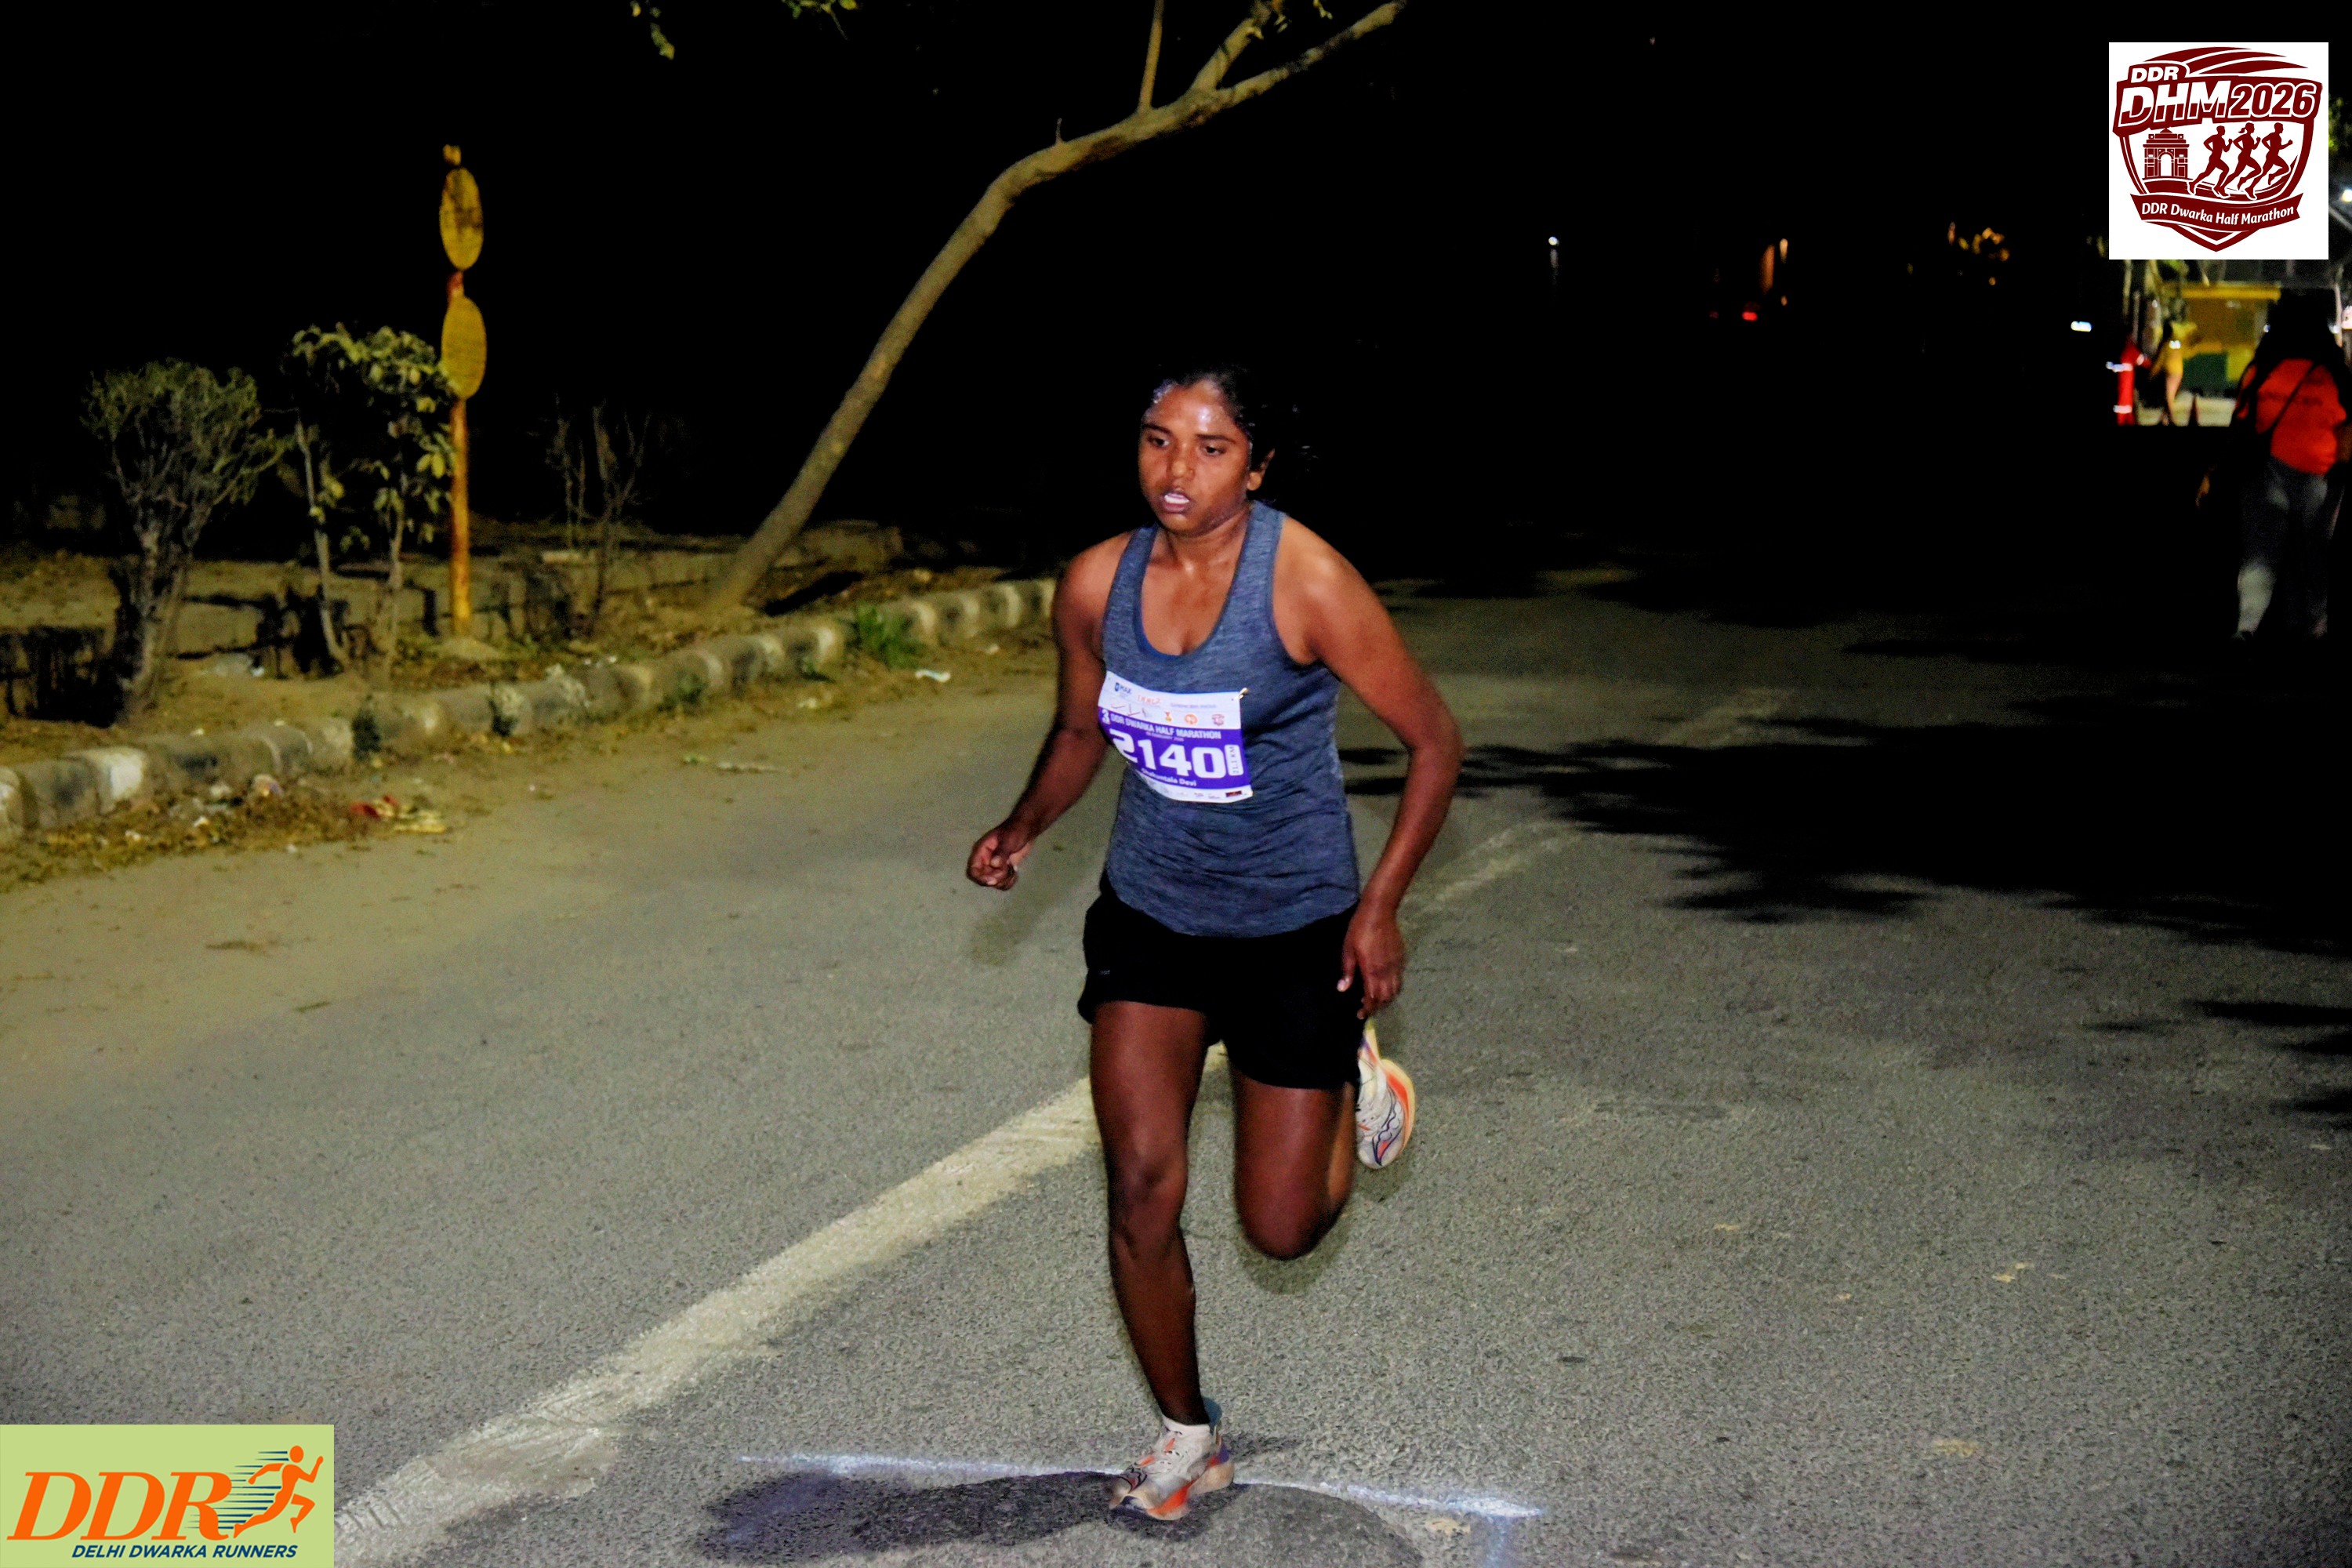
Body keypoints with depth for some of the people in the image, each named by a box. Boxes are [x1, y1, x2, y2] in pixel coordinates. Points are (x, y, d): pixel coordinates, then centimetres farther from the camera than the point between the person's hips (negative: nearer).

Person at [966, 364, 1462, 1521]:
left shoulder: (1306, 583, -19)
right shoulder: (1096, 584, -6)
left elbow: (1434, 740, -11)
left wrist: (1381, 905, -16)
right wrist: (1022, 829, -5)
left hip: (1294, 926, -3)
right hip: (1148, 915, 3)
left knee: (1281, 1228, 3)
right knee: (1140, 1192, -6)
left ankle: (1352, 1072, 37)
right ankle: (1187, 1436, 17)